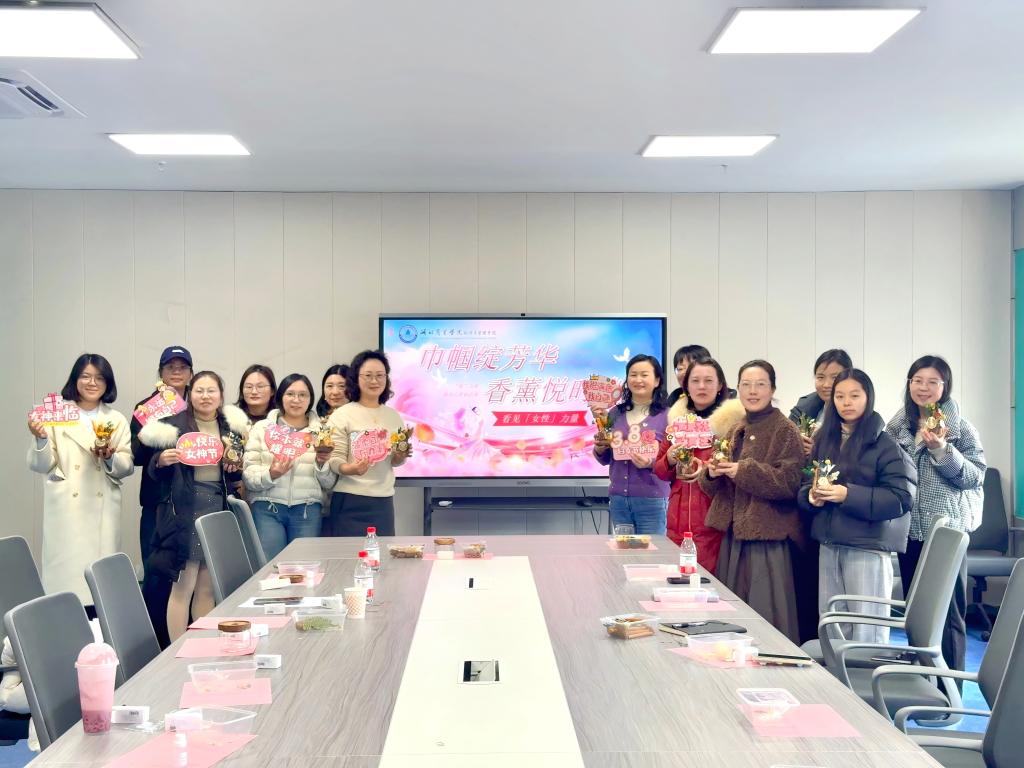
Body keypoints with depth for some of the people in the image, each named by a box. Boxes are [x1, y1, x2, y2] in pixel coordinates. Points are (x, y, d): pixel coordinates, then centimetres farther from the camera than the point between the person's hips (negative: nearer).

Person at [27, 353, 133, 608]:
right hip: (65, 509, -2)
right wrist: (41, 439, -18)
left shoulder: (117, 421, 12)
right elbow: (40, 466, 0)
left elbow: (128, 467, 8)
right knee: (66, 574, -5)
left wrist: (110, 458, -12)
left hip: (103, 511, 2)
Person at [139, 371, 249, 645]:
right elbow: (154, 470, 1)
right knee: (182, 585, -6)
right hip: (185, 511, -4)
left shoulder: (232, 428, 11)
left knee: (208, 587, 9)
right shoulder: (174, 424, -2)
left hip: (219, 509, 4)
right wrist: (162, 460, -20)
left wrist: (236, 466, -1)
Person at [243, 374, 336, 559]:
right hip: (267, 507, -1)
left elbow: (329, 483, 8)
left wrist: (322, 463, -11)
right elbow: (248, 476, 1)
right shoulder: (261, 428, 9)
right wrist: (270, 475, -17)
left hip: (307, 509, 1)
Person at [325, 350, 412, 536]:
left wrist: (400, 456, -7)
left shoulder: (393, 416, 9)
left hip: (384, 501, 4)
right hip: (350, 501, -4)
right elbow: (335, 460, -9)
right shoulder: (342, 415, -4)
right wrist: (350, 469, -28)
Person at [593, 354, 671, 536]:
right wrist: (599, 449, -5)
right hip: (618, 498, 4)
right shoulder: (616, 414, 8)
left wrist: (651, 463, -22)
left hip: (651, 500, -4)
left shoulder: (666, 416, -4)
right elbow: (605, 460, 15)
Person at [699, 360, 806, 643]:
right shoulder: (736, 431, 15)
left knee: (766, 614, -5)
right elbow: (713, 486, 17)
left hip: (768, 537, -7)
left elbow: (791, 482, -17)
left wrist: (745, 471, -20)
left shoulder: (785, 430, -6)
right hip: (734, 534, 7)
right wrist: (712, 473, -5)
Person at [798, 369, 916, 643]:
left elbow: (901, 498, -14)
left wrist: (847, 494, -21)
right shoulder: (824, 441, 11)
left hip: (868, 547, -6)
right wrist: (812, 495, -8)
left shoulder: (885, 445, -6)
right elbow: (804, 487, 14)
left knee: (867, 634, -1)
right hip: (828, 545, 6)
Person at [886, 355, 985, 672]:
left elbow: (975, 476, -11)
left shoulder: (960, 426, -4)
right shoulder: (896, 426, 8)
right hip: (909, 531, 4)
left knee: (948, 612, -2)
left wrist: (942, 449, -21)